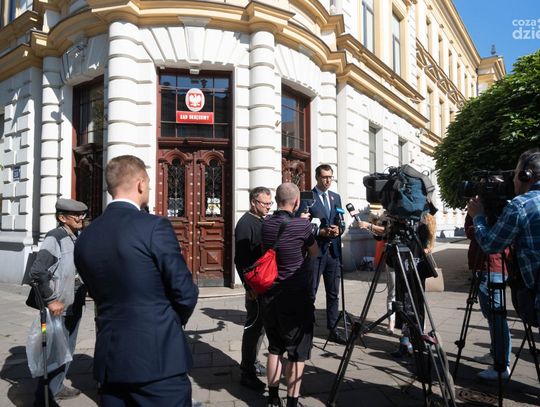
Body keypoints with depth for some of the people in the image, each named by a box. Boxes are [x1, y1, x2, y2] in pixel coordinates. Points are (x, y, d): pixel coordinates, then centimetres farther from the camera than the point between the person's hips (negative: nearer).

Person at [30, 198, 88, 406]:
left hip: (75, 306, 8)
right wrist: (50, 301, -19)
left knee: (67, 350, 20)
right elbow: (36, 272, -23)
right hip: (58, 307, -8)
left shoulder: (79, 238, 5)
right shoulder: (55, 238, -18)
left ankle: (56, 387, 39)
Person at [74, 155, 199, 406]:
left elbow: (97, 294, 12)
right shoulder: (154, 226, -16)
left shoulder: (85, 237, 3)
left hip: (109, 359, 6)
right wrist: (175, 321, 8)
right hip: (158, 358, -6)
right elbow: (185, 293, -13)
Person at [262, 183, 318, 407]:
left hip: (270, 296, 6)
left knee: (274, 348, 18)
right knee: (297, 352, 8)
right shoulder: (302, 225, -16)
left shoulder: (266, 224, -1)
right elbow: (314, 253, 1)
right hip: (296, 298, -6)